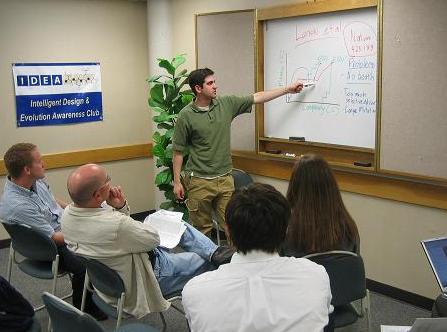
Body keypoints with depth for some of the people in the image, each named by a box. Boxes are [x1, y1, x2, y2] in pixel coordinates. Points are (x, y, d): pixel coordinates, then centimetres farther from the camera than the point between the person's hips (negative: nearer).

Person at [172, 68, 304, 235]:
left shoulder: (226, 104, 3)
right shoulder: (186, 116, -8)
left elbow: (257, 98, 9)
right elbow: (178, 151, -3)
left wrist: (289, 89, 10)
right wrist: (177, 182, -5)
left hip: (225, 179, 3)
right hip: (199, 182, -3)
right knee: (202, 229, 7)